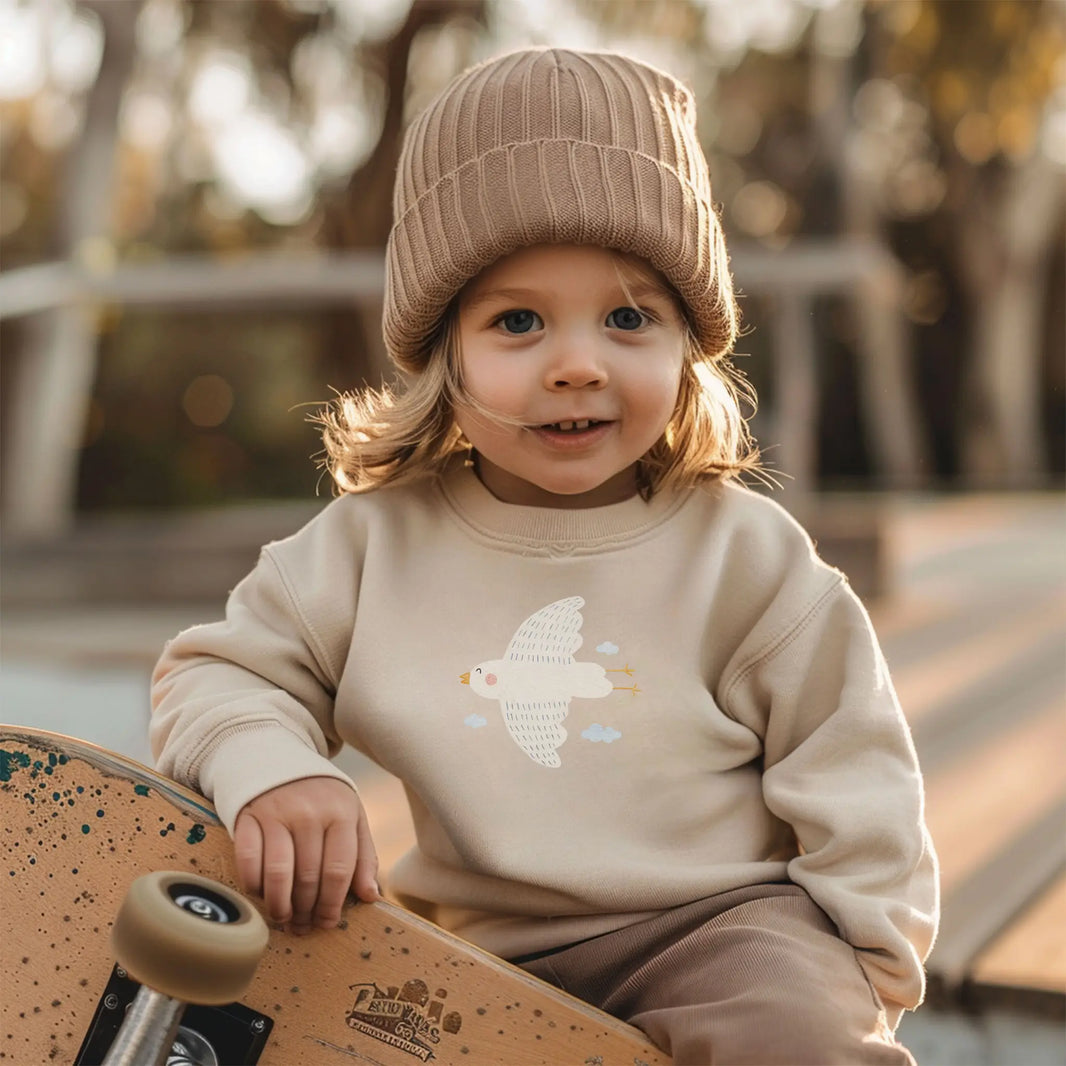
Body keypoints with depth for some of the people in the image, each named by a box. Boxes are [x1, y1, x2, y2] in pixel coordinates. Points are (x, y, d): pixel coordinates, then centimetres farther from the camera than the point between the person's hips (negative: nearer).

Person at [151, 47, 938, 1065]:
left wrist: (851, 981, -4)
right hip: (470, 955, 4)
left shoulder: (743, 554, -5)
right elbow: (218, 674, 5)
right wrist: (269, 768, -16)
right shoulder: (378, 539, -1)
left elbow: (850, 786, 1)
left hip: (717, 928, -3)